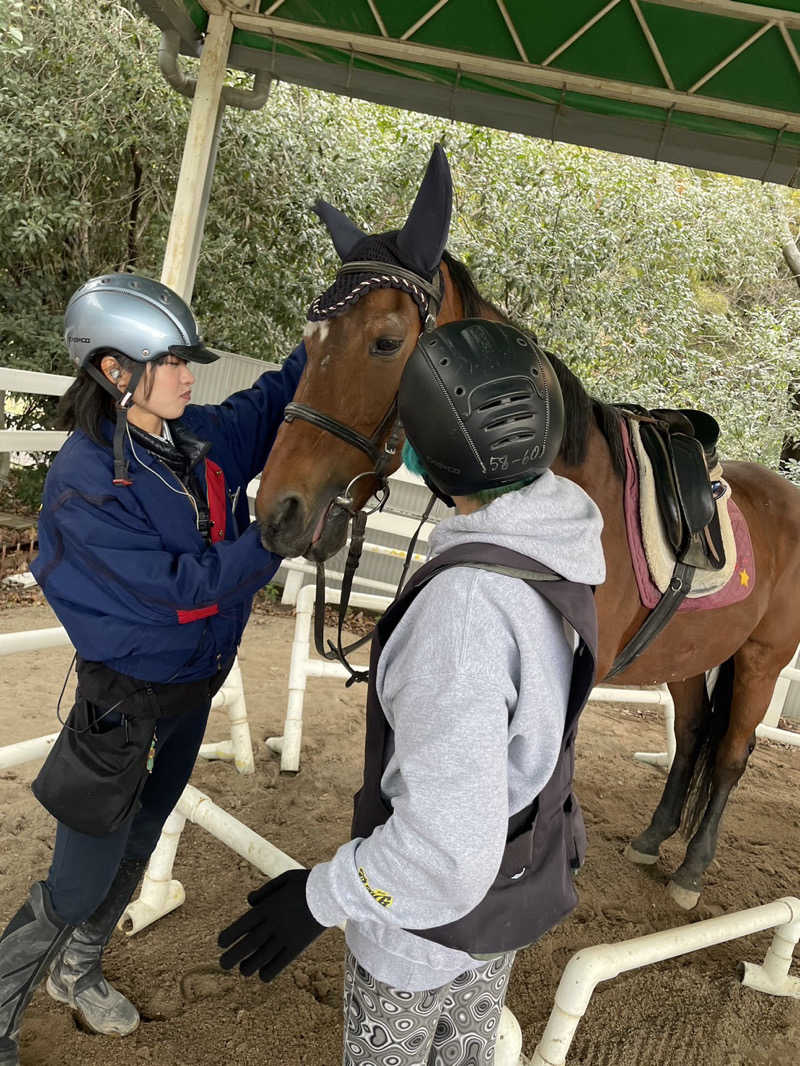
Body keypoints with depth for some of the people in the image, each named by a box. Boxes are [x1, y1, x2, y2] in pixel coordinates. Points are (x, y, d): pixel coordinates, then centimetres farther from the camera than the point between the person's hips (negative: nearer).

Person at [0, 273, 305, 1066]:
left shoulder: (201, 437, -5)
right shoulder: (84, 481, -24)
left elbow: (278, 396, 4)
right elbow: (181, 585, -27)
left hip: (192, 690, 7)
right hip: (126, 705, -7)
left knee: (135, 850, 26)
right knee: (77, 886, 8)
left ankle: (76, 973, 52)